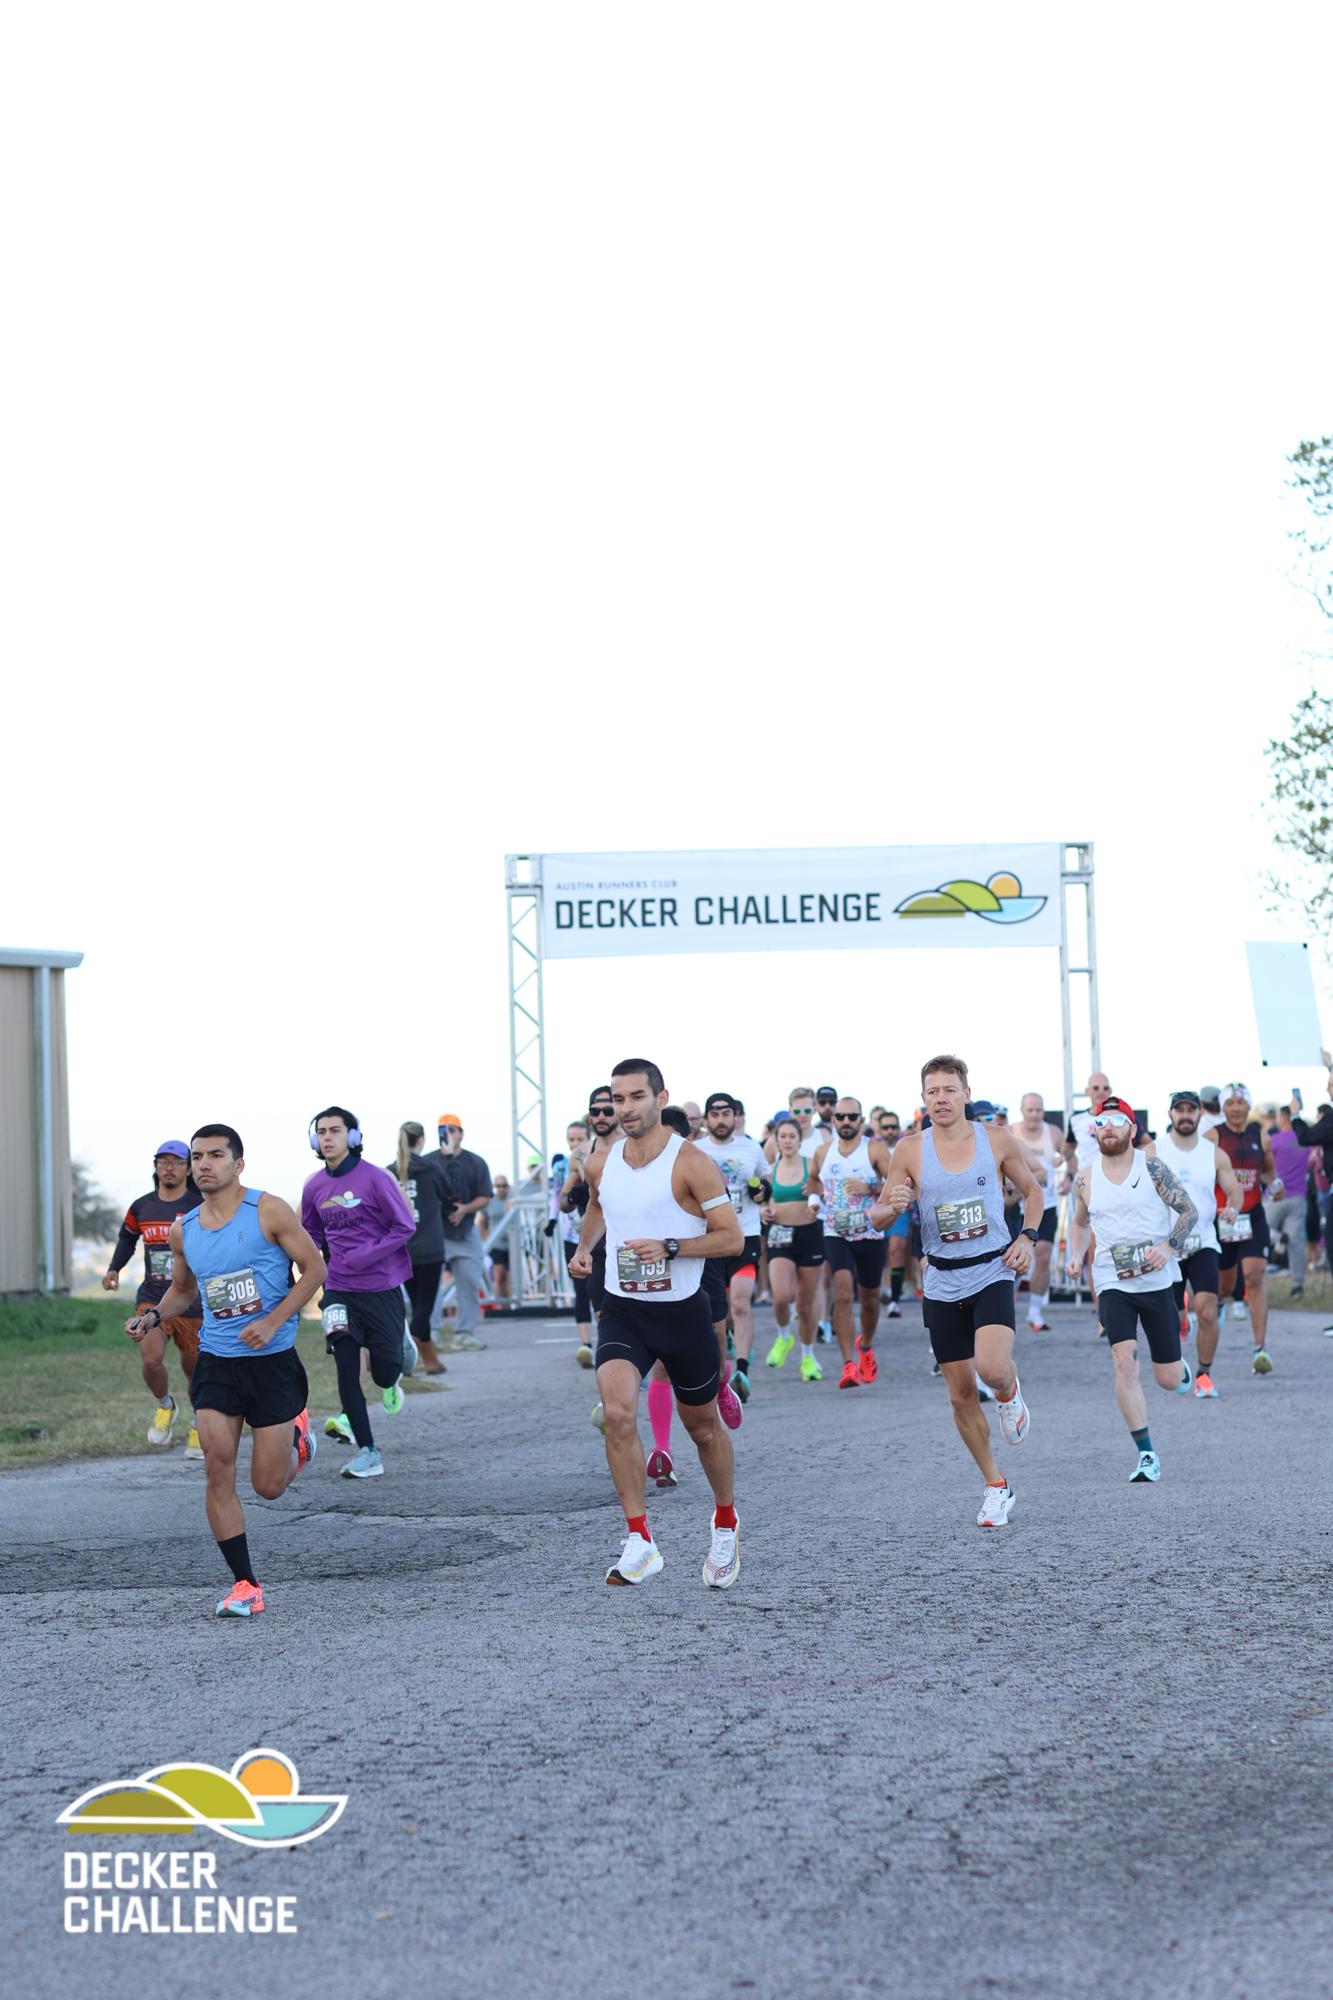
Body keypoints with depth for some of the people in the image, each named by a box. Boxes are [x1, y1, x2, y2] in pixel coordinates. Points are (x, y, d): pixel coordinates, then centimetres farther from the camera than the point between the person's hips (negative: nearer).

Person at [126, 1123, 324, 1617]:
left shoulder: (268, 1211, -9)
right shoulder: (183, 1229, 5)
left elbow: (313, 1269, -6)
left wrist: (272, 1321, -17)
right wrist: (153, 1316, 1)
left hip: (273, 1361, -3)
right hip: (215, 1362, 3)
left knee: (268, 1486, 2)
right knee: (218, 1470, -11)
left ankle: (296, 1436, 37)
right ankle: (244, 1585, -1)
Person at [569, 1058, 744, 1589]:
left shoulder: (690, 1163, -13)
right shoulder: (600, 1165, 3)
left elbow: (731, 1238, -13)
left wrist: (669, 1248, -24)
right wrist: (584, 1246, 10)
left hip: (681, 1311, -2)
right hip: (622, 1311, 3)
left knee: (702, 1426, 14)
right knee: (617, 1412, -22)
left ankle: (725, 1523, 41)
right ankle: (639, 1542, -17)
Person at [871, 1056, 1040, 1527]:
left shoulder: (997, 1140, -3)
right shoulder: (910, 1149, -2)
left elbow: (1032, 1191, 12)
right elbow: (878, 1215, 3)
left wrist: (1027, 1238, -4)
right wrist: (893, 1206, -20)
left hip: (993, 1273, -2)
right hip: (942, 1282, 2)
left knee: (993, 1370, -25)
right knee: (961, 1395, 6)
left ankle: (1010, 1394, 13)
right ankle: (996, 1488, 23)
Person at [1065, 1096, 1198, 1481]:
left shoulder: (1151, 1164, -7)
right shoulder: (1085, 1178, 2)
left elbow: (1189, 1212, -3)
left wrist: (1169, 1248, -19)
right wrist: (1076, 1256, 3)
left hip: (1158, 1280, -1)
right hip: (1112, 1283, 1)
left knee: (1169, 1380, 4)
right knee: (1125, 1362, -19)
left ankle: (1180, 1368, 44)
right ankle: (1146, 1455, -11)